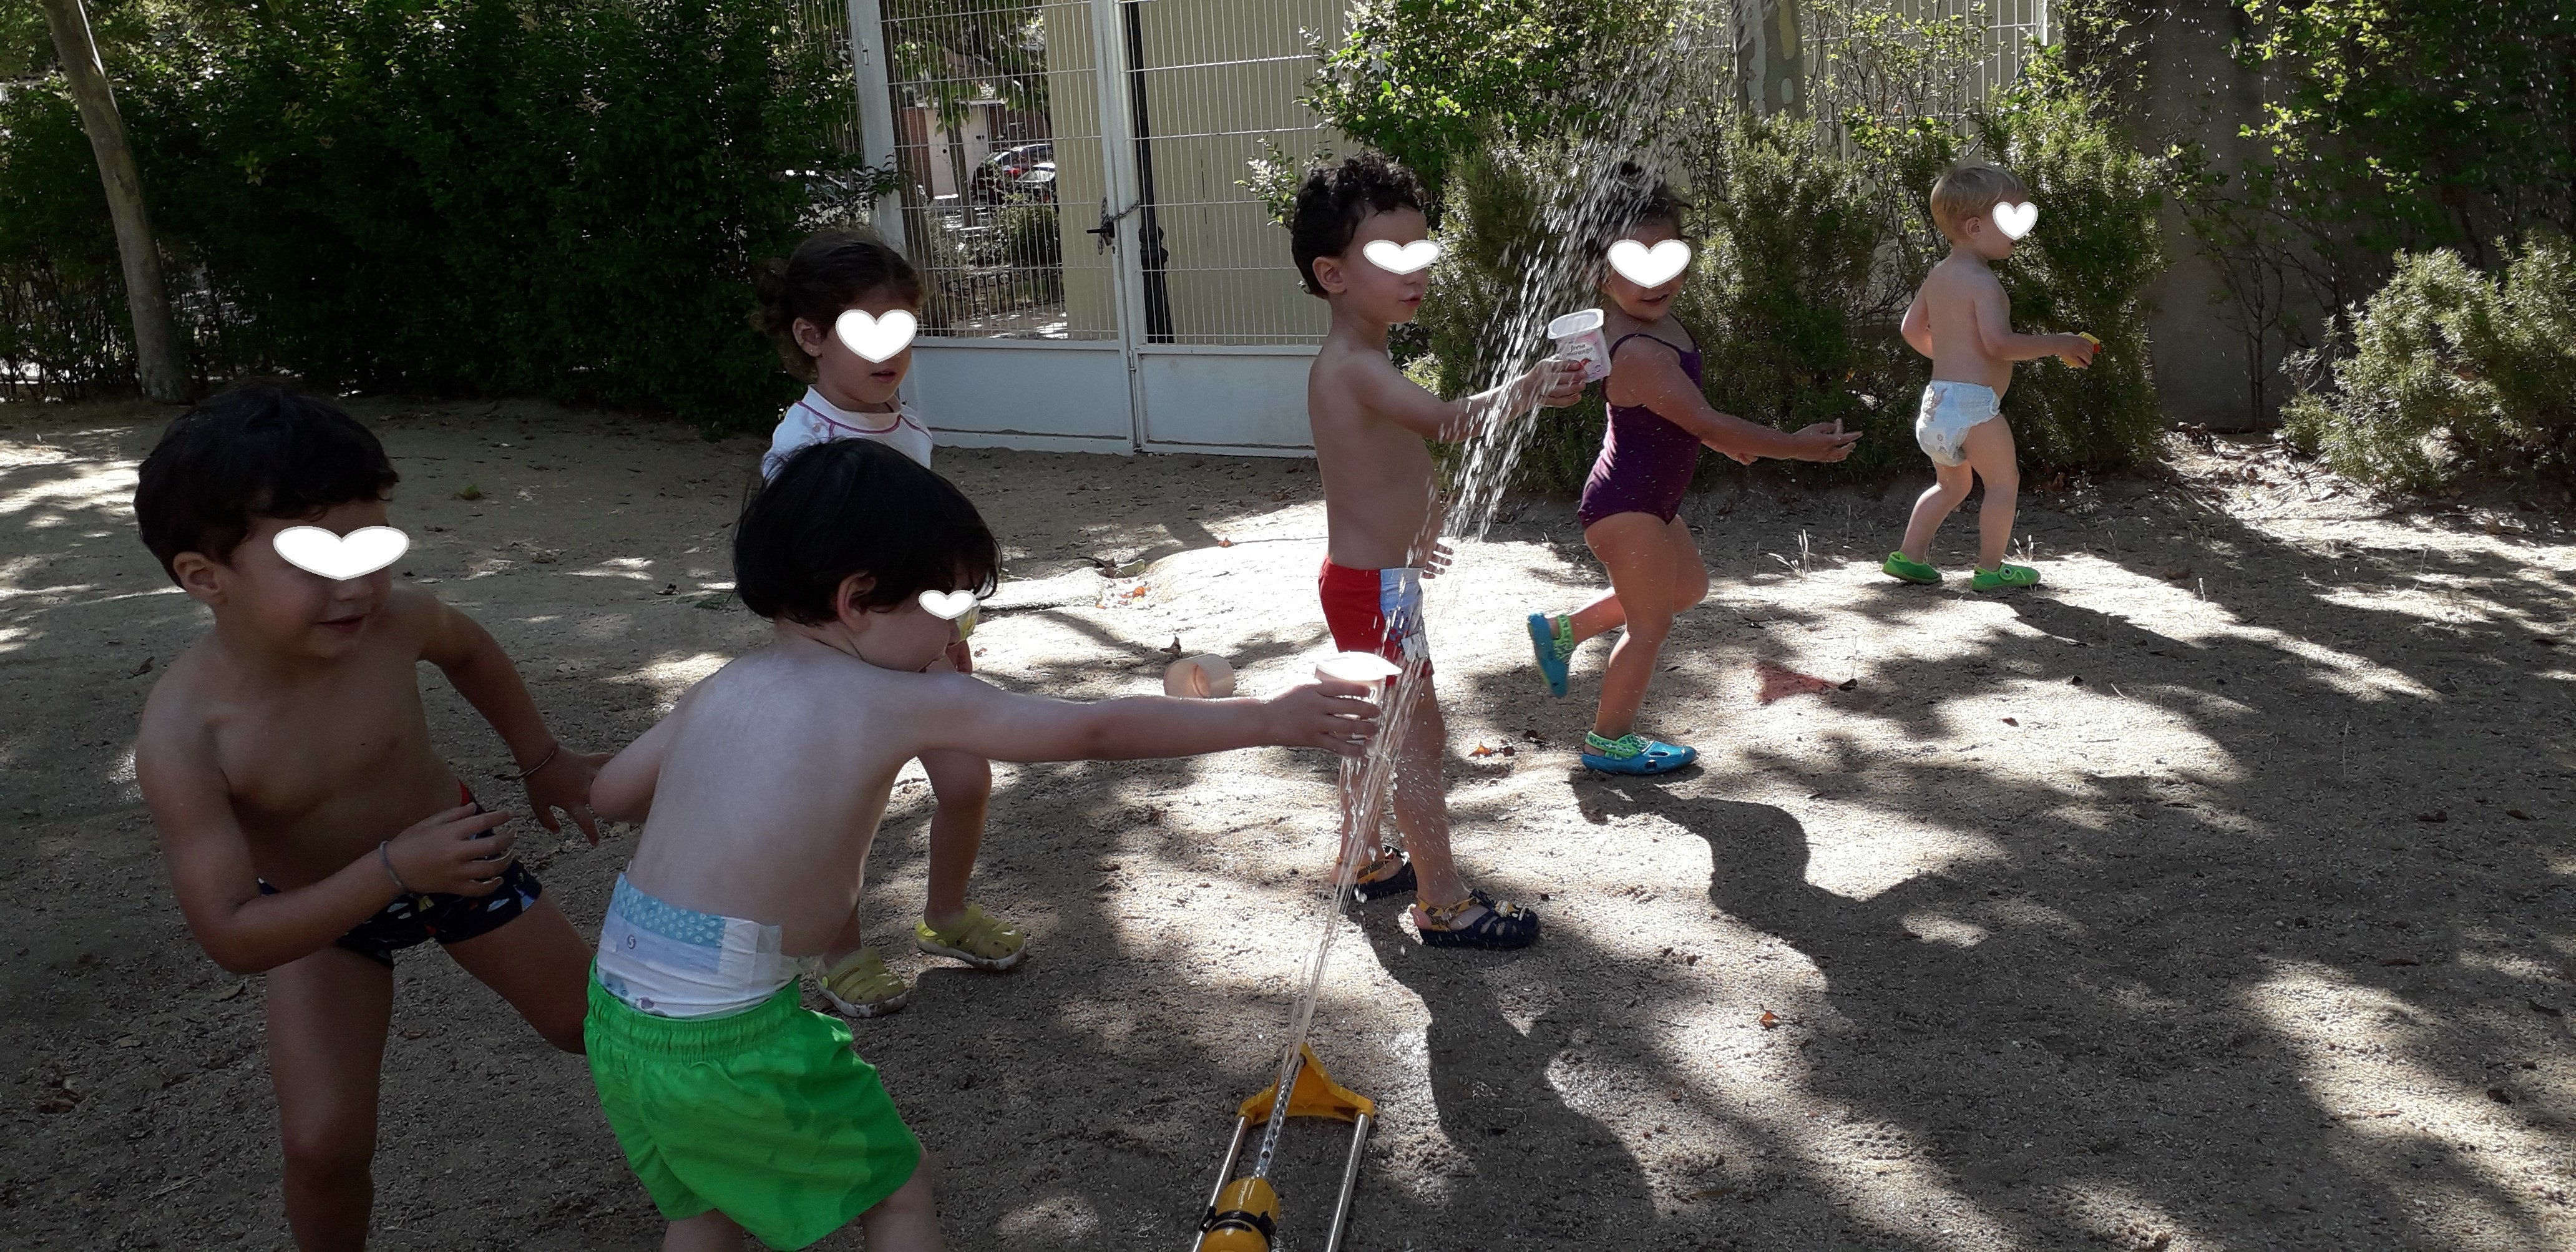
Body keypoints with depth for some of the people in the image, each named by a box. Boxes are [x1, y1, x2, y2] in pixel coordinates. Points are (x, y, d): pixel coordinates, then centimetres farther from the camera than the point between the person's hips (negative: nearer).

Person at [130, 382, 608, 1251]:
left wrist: (541, 759, 4)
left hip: (449, 850, 2)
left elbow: (466, 648, -2)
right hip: (320, 917, -2)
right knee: (323, 1145, -13)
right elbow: (231, 937, -34)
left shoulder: (390, 621, -29)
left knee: (591, 1018, 16)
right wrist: (393, 869, -43)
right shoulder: (182, 738, -36)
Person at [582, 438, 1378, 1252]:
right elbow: (1097, 732, -7)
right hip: (733, 1036, -6)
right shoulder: (905, 703, -10)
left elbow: (609, 796, 20)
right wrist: (1268, 719, 1)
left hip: (619, 1020, 7)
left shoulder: (718, 692, 7)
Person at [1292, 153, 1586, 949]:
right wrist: (1523, 393, -51)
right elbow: (1447, 421, -41)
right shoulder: (1359, 367, -24)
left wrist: (1406, 541, 31)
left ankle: (1367, 862, 37)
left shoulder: (1347, 363, 9)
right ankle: (1442, 905, 7)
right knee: (1421, 739, -2)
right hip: (1376, 589, -10)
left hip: (1365, 577, 10)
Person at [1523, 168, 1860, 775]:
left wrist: (1726, 441, 25)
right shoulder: (1636, 352, -30)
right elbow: (1704, 421, -29)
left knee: (1687, 585, 27)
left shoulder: (1658, 324, 2)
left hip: (1648, 500, 10)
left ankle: (1563, 629, 31)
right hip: (1627, 506, -10)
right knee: (1650, 625, 3)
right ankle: (1609, 740, 20)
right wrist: (1798, 446, -24)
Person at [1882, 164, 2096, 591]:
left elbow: (1913, 329, 22)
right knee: (2003, 479, 4)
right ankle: (1991, 568, 7)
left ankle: (1910, 555, 21)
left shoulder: (1939, 274, 12)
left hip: (1939, 396, 9)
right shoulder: (1982, 281, -16)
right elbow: (1999, 342, -26)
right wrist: (2059, 344, -17)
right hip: (1974, 401, -9)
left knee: (1952, 483, 23)